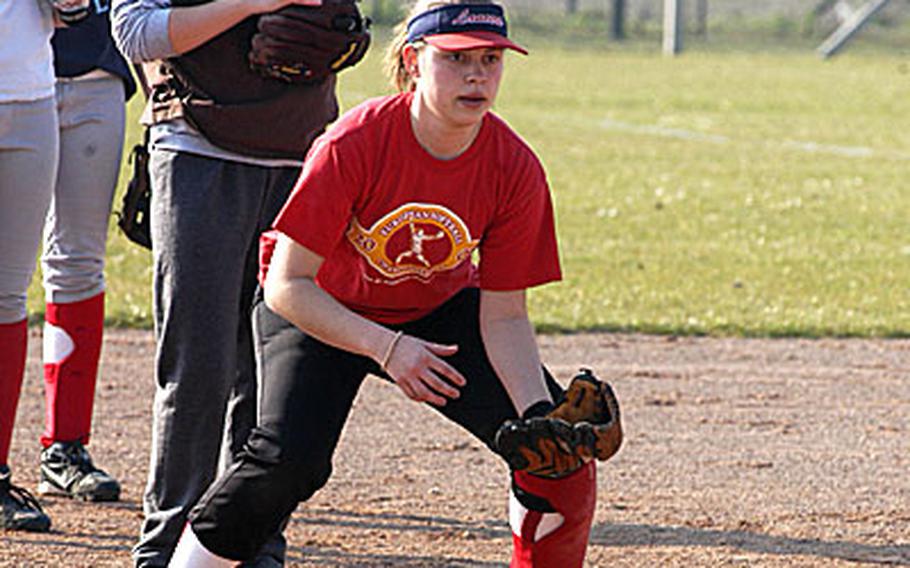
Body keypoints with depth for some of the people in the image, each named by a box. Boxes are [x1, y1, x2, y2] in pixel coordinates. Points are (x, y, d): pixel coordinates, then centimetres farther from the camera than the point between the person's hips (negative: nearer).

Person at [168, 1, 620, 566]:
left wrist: (540, 412, -29)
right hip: (322, 312, -4)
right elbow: (287, 286, -26)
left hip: (439, 309, 4)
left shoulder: (516, 170, -20)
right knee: (288, 459, -27)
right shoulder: (354, 144, -31)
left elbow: (503, 317, -13)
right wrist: (385, 348, -36)